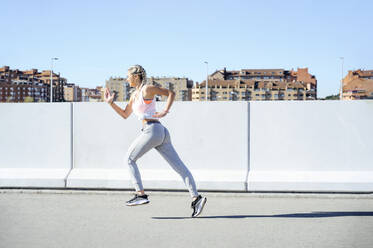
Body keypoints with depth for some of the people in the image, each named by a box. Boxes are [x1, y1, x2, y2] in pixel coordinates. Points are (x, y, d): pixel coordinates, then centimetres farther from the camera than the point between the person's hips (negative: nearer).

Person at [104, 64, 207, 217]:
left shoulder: (147, 89, -1)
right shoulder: (134, 95, 24)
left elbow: (171, 93, -1)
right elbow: (125, 115, 32)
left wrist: (165, 111, -10)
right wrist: (111, 103, 24)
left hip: (152, 130, -9)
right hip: (161, 132, 9)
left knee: (129, 159, 4)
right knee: (178, 166, -2)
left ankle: (141, 195, 0)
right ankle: (196, 198, -9)